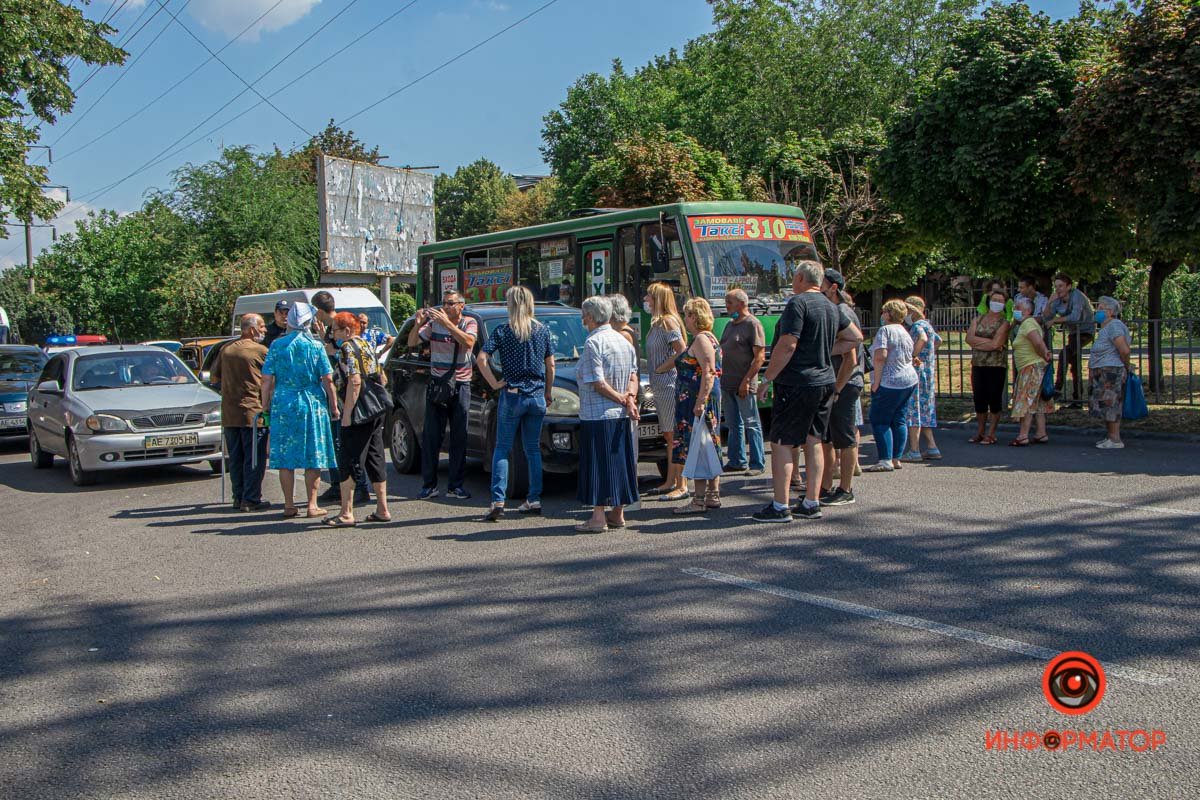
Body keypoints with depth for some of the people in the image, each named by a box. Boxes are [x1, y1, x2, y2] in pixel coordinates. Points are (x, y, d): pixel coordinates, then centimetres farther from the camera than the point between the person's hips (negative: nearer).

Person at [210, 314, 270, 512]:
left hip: (228, 414, 6)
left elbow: (215, 378, 16)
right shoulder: (260, 351, -8)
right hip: (253, 412, -6)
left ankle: (239, 497, 16)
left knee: (235, 457, 12)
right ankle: (251, 499, -2)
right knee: (254, 458, -1)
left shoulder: (226, 350, 10)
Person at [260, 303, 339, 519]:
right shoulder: (315, 346, -2)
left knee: (285, 456, 7)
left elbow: (267, 380, 0)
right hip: (312, 404, -1)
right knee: (313, 456, 5)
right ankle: (312, 505, 6)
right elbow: (327, 380, -5)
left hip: (283, 404, 1)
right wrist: (334, 406, 4)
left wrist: (265, 405, 10)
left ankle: (289, 505, 10)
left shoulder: (277, 346, 1)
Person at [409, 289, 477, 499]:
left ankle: (455, 486, 8)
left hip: (460, 386, 0)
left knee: (459, 438, 2)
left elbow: (468, 342, -20)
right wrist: (418, 324, -22)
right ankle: (429, 485, 4)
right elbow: (412, 343, -4)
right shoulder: (434, 323, 3)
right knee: (431, 436, -1)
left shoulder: (469, 323, 1)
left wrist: (447, 324, -27)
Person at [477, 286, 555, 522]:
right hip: (537, 397, 3)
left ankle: (498, 501, -8)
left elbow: (482, 358, -15)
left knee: (502, 449, 3)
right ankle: (534, 500, 13)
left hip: (512, 395, -3)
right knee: (533, 449, 12)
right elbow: (550, 365, 7)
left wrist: (494, 383, -6)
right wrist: (548, 392, 17)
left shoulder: (502, 331, -5)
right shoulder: (543, 330, 3)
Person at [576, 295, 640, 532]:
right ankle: (617, 513, 18)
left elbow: (597, 383, -18)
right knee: (620, 461, 12)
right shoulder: (623, 340, 12)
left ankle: (598, 517, -4)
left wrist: (622, 399, -9)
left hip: (597, 416, -8)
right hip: (621, 416, 8)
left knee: (598, 464, -4)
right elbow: (633, 376, 9)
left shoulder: (593, 342, -13)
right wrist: (629, 399, -5)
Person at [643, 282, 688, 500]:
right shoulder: (657, 323, 16)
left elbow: (682, 352, -20)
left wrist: (660, 368, -14)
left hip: (670, 385, -10)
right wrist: (654, 379, 9)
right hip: (660, 386, 10)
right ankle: (670, 482, 23)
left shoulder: (668, 321, -12)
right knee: (669, 436, 15)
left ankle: (681, 486, -4)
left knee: (675, 436, -7)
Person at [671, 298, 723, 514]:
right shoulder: (703, 339, 18)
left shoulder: (702, 340, -14)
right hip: (699, 401, 11)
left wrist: (700, 402, -27)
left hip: (700, 401, -11)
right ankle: (713, 495, 18)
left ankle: (699, 500, -8)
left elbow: (709, 373, -22)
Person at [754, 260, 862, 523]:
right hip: (825, 382, 8)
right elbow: (856, 337, 20)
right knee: (813, 442, 12)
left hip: (797, 384, -8)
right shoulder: (831, 307, 13)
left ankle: (780, 507, -4)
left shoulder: (798, 303, -13)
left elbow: (787, 345, -20)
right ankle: (811, 504, 14)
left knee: (781, 443, -3)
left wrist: (766, 379, -13)